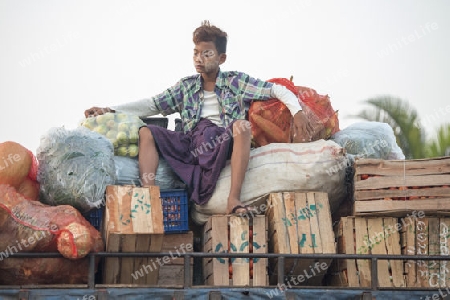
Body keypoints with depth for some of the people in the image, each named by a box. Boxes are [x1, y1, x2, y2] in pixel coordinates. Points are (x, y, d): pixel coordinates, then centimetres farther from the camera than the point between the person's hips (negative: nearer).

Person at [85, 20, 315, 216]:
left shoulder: (236, 81, 14)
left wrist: (297, 112, -10)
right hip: (190, 142, 3)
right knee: (147, 132, -16)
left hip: (221, 142, -3)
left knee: (242, 125, -34)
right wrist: (109, 110, 7)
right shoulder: (186, 86, 21)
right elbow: (153, 105, 16)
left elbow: (276, 90, 9)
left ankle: (233, 201, -42)